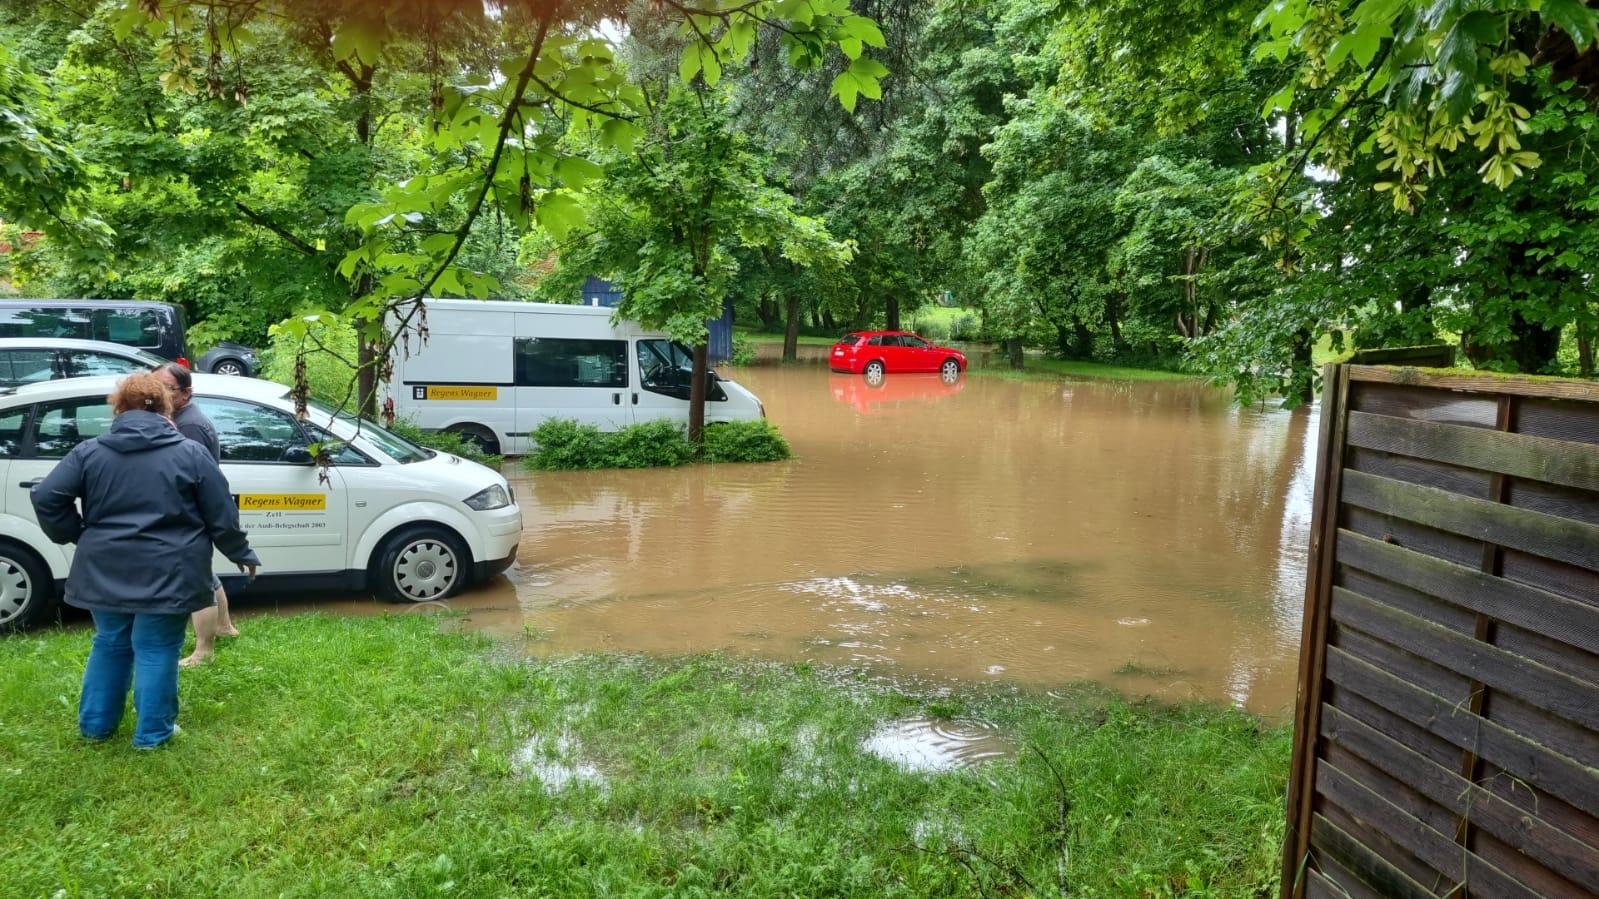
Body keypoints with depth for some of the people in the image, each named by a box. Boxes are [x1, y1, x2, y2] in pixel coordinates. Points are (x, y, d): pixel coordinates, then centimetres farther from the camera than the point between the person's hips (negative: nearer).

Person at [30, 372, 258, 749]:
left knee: (109, 644, 20)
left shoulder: (89, 452, 3)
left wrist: (74, 534, 11)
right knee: (156, 650, 7)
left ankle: (96, 723, 30)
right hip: (167, 574, -3)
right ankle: (153, 732, 15)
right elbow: (221, 516, -2)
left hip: (105, 572, 3)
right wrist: (241, 553, 11)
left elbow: (45, 497, -3)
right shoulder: (189, 453, -3)